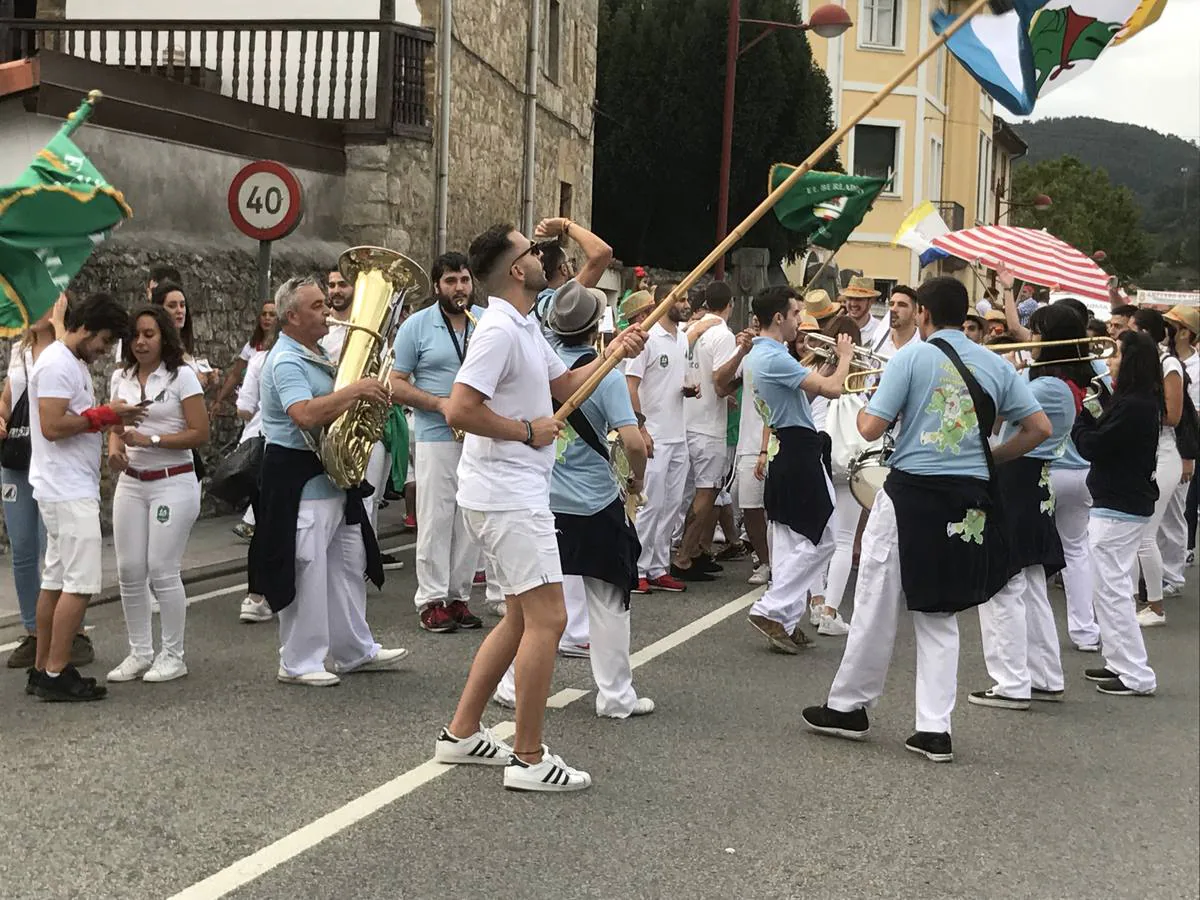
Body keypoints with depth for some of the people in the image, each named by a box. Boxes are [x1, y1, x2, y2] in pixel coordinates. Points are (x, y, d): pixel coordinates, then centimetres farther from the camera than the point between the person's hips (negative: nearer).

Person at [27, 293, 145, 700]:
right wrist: (103, 415, -15)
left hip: (72, 489, 11)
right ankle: (56, 673, -7)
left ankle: (43, 670, 17)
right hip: (68, 491, -11)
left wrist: (111, 418, 3)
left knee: (55, 580, 12)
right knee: (80, 582, -10)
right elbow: (52, 426, -22)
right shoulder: (57, 364, -14)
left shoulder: (74, 363, 18)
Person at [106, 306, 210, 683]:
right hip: (131, 483, 5)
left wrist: (151, 439, -19)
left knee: (163, 571, -5)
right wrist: (115, 448, -4)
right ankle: (139, 652, 17)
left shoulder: (182, 376, -6)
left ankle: (173, 655, 7)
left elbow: (200, 434, -10)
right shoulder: (121, 378, 9)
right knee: (129, 570, 4)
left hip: (172, 483, -5)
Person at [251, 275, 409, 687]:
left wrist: (373, 393, 8)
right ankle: (298, 664, 4)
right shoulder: (286, 361, -16)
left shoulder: (319, 355, 16)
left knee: (348, 566, 15)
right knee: (307, 572, -6)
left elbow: (335, 407, 29)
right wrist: (355, 390, -27)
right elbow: (305, 414, -32)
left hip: (335, 474, 10)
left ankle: (355, 651, 25)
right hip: (299, 479, -10)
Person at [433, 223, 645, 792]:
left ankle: (461, 734, 22)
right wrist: (527, 431, -16)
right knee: (547, 619, -11)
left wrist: (611, 354, 12)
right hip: (507, 497, -11)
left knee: (522, 618, 16)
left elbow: (564, 386, 26)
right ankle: (528, 760, -5)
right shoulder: (499, 330, -18)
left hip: (517, 495, 11)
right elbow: (459, 409, -26)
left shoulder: (526, 328, 16)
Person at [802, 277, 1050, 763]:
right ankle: (935, 729, 8)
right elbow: (1039, 428, 6)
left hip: (911, 492, -4)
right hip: (969, 501, 4)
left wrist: (860, 407, 12)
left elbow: (872, 428, -10)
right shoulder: (996, 365, 7)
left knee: (877, 606, 8)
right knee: (940, 617, 11)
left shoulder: (911, 357, -5)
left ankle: (849, 706, 19)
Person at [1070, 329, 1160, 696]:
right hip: (1130, 504, 11)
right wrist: (1090, 415, -1)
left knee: (1113, 590, -6)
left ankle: (1137, 676, -3)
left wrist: (1080, 413, -4)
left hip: (1118, 510, -11)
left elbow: (1091, 446, -19)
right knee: (1113, 587, 19)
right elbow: (1107, 440, 12)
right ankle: (1120, 662, 27)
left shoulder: (1131, 406, -21)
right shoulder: (1143, 401, 10)